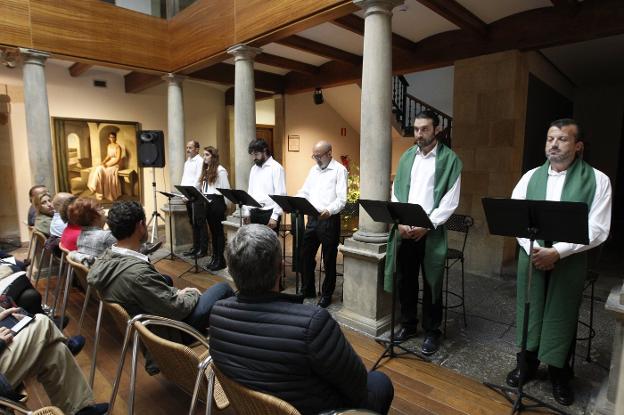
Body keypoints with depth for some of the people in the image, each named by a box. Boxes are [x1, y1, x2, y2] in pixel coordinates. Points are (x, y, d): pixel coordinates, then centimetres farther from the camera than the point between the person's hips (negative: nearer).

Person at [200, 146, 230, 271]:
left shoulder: (220, 170, -10)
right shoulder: (206, 170, 15)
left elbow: (225, 189, -11)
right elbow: (204, 188, 16)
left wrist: (223, 205, -13)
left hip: (217, 203, -8)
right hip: (207, 203, 8)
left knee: (218, 231, 0)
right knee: (213, 231, 13)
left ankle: (220, 260, 8)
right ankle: (214, 257, 22)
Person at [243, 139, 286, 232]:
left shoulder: (276, 168, -8)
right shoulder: (254, 168, 14)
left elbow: (280, 194, -13)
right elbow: (250, 192, 16)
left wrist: (275, 216, -17)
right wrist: (247, 212, 10)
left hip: (269, 213, -6)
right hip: (254, 213, 6)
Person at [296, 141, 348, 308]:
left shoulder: (339, 170, -7)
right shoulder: (313, 170, 15)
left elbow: (342, 199, -15)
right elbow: (304, 192, 15)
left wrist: (329, 210, -33)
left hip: (330, 220, -7)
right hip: (312, 218, 7)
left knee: (329, 259, 5)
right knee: (306, 255, 12)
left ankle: (327, 294, 21)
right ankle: (308, 289, 30)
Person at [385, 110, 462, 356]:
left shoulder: (450, 160, -2)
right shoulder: (407, 157, 10)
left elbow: (450, 201, -7)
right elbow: (396, 193, 8)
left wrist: (426, 225, -14)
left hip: (431, 232, -4)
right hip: (404, 230, 4)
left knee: (431, 283, 6)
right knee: (406, 280, 12)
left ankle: (432, 332, 23)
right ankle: (408, 325, 30)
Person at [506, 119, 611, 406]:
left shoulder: (597, 180, -4)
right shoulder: (531, 176, 5)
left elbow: (597, 230, -10)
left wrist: (557, 252, -18)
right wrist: (532, 249, -11)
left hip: (570, 261, -2)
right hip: (530, 256, 2)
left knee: (561, 317, 9)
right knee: (529, 311, 12)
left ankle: (560, 375, 30)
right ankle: (527, 365, 32)